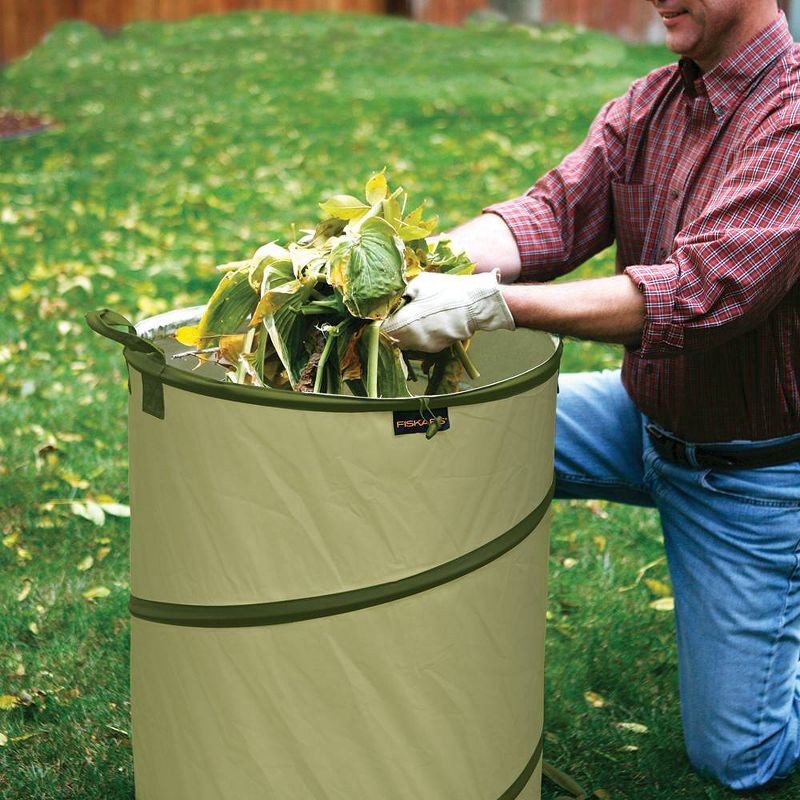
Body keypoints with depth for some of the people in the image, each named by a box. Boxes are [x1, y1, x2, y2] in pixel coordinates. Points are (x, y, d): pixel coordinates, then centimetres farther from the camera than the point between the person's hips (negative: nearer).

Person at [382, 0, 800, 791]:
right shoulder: (647, 105, -3)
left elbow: (702, 293, -36)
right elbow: (555, 210, -15)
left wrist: (492, 302, -43)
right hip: (644, 412, 6)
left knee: (736, 756, 1)